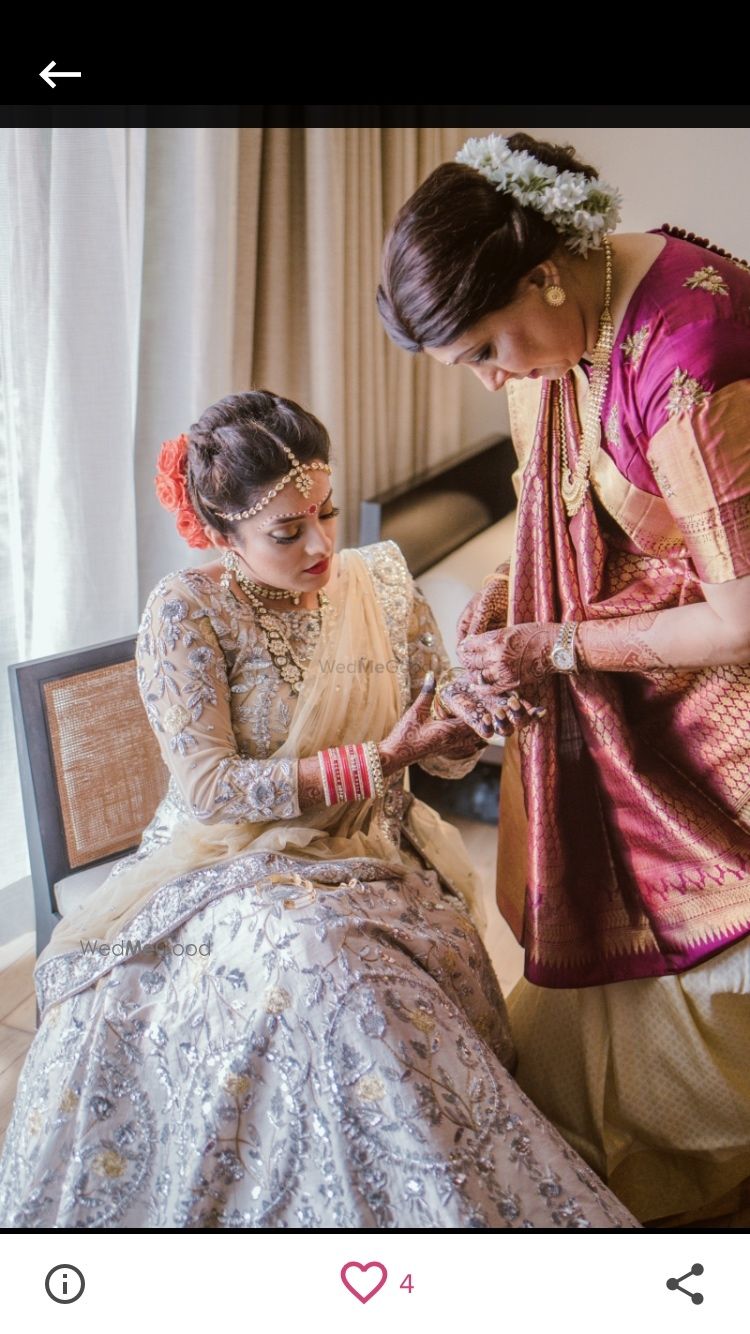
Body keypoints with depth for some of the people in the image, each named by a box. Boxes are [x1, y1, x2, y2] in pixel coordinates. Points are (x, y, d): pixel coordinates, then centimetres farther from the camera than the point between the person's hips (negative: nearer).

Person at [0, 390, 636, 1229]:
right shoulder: (187, 611, -6)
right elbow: (209, 785, -14)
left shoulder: (384, 585, 5)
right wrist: (380, 760, -20)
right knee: (318, 961, -35)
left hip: (377, 865, 3)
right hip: (236, 869, -2)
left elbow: (441, 756, 7)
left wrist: (465, 725, -19)